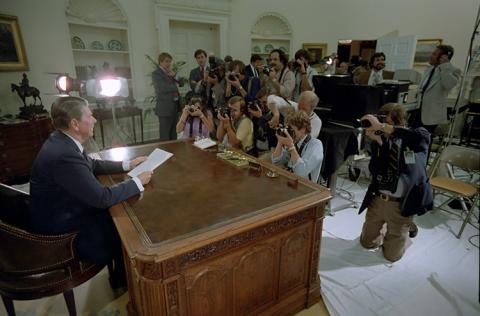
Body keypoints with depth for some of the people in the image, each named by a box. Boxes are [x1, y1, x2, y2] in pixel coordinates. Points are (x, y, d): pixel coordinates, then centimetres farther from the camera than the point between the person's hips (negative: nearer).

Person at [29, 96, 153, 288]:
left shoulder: (61, 141, -5)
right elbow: (102, 197, -31)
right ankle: (122, 278, 29)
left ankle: (120, 275, 32)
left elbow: (93, 165, 10)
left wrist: (127, 165, 3)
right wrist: (138, 182, -20)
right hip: (60, 230, -8)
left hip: (65, 210, 8)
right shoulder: (64, 155, -34)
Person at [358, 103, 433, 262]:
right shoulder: (381, 139, -3)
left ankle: (407, 230, 40)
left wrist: (382, 127, -38)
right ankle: (385, 232, 49)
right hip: (377, 200, 3)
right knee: (367, 242, 19)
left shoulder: (420, 137, -9)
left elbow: (421, 136, -36)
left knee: (392, 255, 12)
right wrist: (376, 141, -25)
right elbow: (374, 171, -12)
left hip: (401, 204, -3)